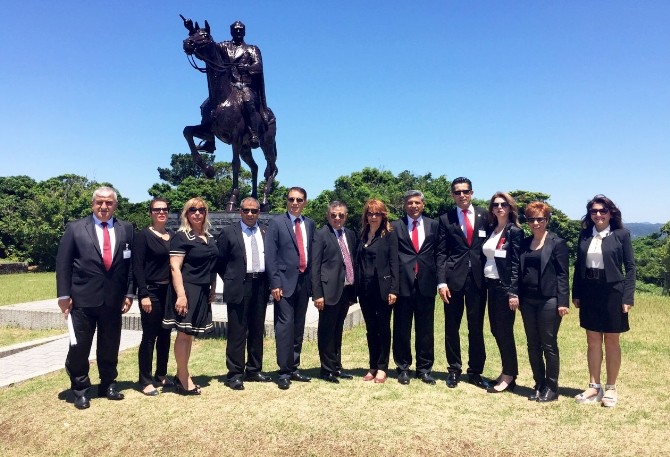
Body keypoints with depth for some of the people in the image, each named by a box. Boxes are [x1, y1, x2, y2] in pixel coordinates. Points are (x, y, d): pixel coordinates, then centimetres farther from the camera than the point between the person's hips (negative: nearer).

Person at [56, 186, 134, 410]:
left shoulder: (126, 229, 6)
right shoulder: (75, 228, 1)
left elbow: (131, 263, 6)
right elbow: (63, 263, -1)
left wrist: (129, 293, 1)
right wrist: (64, 295, -7)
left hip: (113, 299, 2)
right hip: (82, 299, -2)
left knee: (110, 346, 13)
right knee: (79, 346, 6)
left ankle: (108, 384, 30)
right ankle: (80, 389, 24)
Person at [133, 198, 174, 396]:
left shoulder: (173, 235, 10)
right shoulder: (143, 235, -6)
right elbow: (137, 267, -11)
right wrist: (143, 294, -17)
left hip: (169, 291, 6)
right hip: (152, 291, -6)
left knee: (165, 335, 13)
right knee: (149, 336, 0)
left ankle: (161, 374, 26)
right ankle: (145, 381, 11)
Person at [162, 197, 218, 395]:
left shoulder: (209, 237, 12)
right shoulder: (181, 237, -10)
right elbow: (175, 267, -16)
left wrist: (213, 289, 12)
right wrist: (181, 295, -22)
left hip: (203, 292, 8)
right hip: (187, 290, -7)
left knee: (190, 334, 14)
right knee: (184, 333, 1)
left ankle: (181, 375, 24)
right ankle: (184, 379, 11)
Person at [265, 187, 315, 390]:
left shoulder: (309, 224, 12)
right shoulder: (276, 222, -2)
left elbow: (312, 253, 13)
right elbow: (270, 255, -7)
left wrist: (312, 280, 6)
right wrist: (275, 283, -13)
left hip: (304, 281, 5)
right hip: (285, 282, -5)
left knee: (299, 327, 11)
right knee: (285, 325, -7)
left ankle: (293, 368, 22)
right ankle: (284, 372, 3)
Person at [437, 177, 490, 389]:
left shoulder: (484, 216, 6)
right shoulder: (446, 219, 4)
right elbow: (441, 253, 0)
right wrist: (441, 281, -8)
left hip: (478, 278, 1)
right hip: (453, 278, 0)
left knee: (476, 327, 8)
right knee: (452, 326, 8)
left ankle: (475, 371, 21)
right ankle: (454, 369, 23)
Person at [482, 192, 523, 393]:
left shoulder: (515, 231, -8)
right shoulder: (491, 230, 12)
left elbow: (517, 263, -13)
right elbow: (487, 258, 12)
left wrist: (513, 292, -19)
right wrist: (485, 284, 7)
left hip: (505, 287, -7)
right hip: (491, 286, 7)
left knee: (505, 331, -1)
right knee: (496, 331, 11)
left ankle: (509, 377, 11)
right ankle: (508, 371, 24)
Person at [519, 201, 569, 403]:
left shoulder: (557, 243, -3)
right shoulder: (524, 243, 11)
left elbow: (562, 274, -7)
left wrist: (562, 302, -13)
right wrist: (516, 296, 6)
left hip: (549, 300, -5)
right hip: (528, 300, 5)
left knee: (549, 345, 2)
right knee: (533, 346, 10)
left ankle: (552, 388, 15)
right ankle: (539, 385, 22)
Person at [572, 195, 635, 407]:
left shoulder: (621, 235, -4)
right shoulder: (585, 235, 6)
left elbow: (630, 267, -4)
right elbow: (578, 266, 7)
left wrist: (628, 297, -10)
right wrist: (576, 294, 4)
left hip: (612, 292, -3)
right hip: (589, 293, 3)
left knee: (611, 341, 7)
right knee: (593, 341, 9)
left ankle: (611, 388, 20)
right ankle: (594, 387, 19)